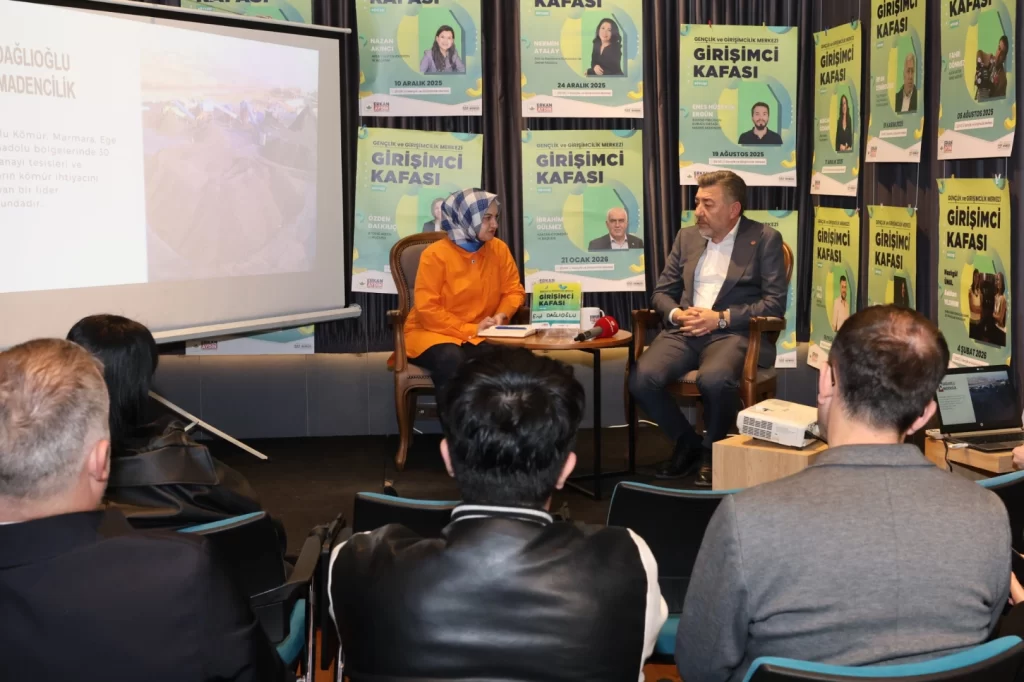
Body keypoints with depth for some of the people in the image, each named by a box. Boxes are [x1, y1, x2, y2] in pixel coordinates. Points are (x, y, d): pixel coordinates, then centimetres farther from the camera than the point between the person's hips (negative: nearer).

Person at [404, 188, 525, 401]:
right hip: (434, 333, -4)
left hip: (481, 335, 4)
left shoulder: (499, 249, 3)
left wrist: (501, 315, -13)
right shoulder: (436, 254, -12)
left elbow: (513, 290, 9)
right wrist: (470, 330, -19)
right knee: (451, 359, -38)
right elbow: (426, 309, -15)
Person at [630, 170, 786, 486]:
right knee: (642, 379, -25)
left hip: (734, 332, -4)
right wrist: (676, 314, -5)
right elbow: (662, 291, 18)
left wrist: (722, 318, -15)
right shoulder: (686, 237, 17)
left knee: (714, 379, -38)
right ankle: (687, 442, 3)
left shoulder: (765, 239, 2)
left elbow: (775, 303, -5)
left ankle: (712, 452, -7)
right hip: (684, 331, 5)